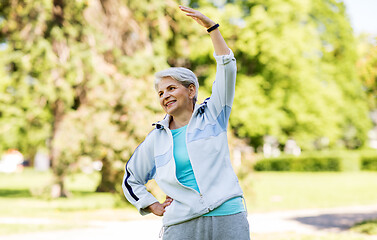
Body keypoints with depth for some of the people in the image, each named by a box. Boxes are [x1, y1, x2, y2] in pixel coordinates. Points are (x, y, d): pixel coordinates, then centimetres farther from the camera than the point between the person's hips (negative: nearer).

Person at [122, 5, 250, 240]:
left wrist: (211, 26, -7)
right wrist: (154, 207, 9)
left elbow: (228, 68, -2)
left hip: (228, 219, -1)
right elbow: (131, 179, 23)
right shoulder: (156, 138, 13)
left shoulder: (212, 115, 8)